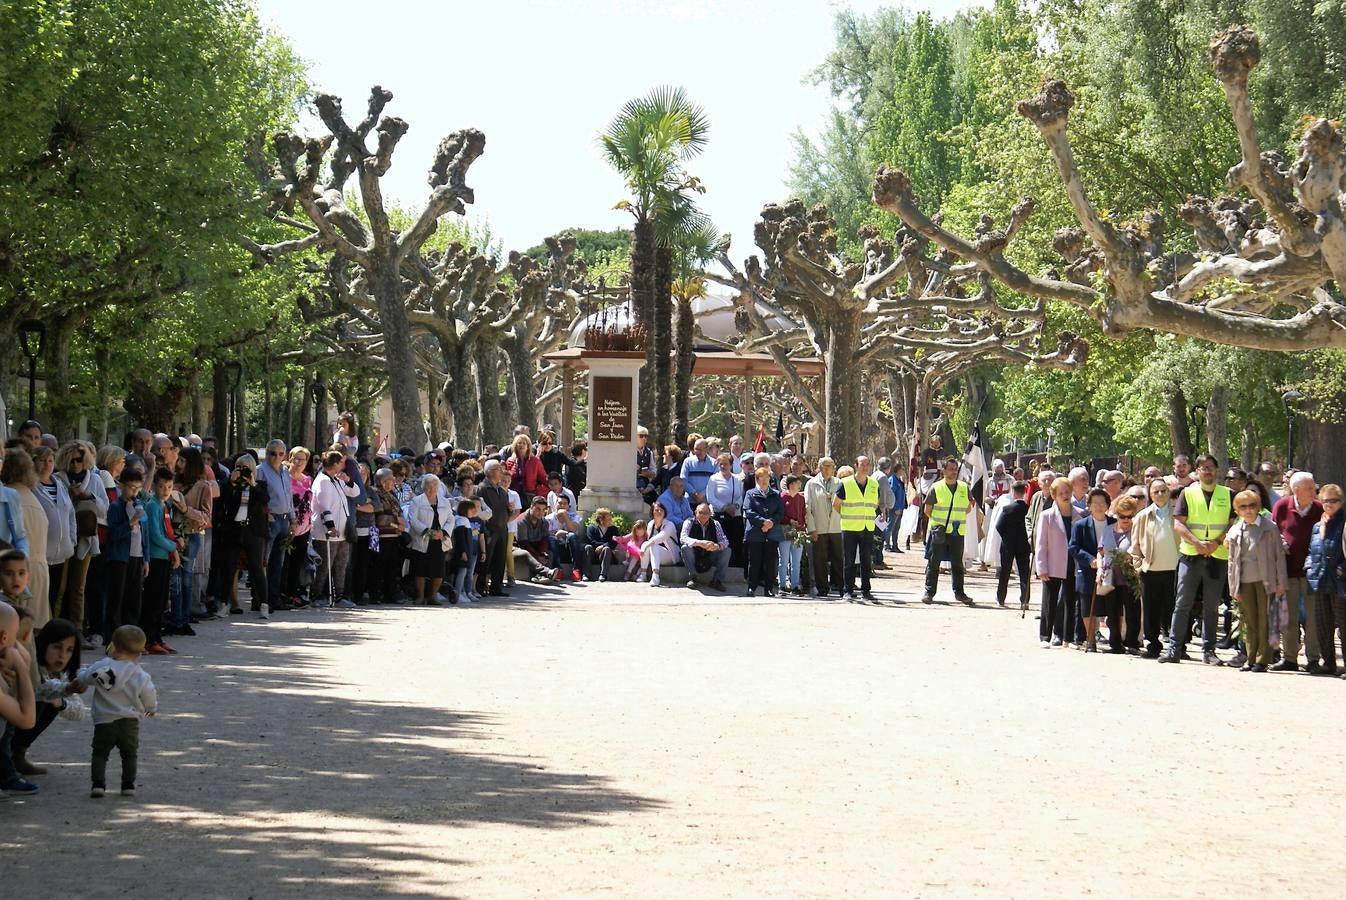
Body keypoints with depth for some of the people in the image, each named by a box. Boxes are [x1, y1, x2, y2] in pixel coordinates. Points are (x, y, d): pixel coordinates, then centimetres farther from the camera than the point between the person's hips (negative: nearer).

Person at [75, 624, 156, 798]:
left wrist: (80, 681, 32)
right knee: (129, 754, 15)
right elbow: (149, 697, 1)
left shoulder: (101, 667, -6)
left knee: (100, 753, 8)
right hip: (129, 722, 1)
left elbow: (83, 679, 7)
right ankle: (128, 785, 10)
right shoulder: (141, 676, -6)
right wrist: (152, 708, 24)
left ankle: (98, 783, -6)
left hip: (104, 721, -1)